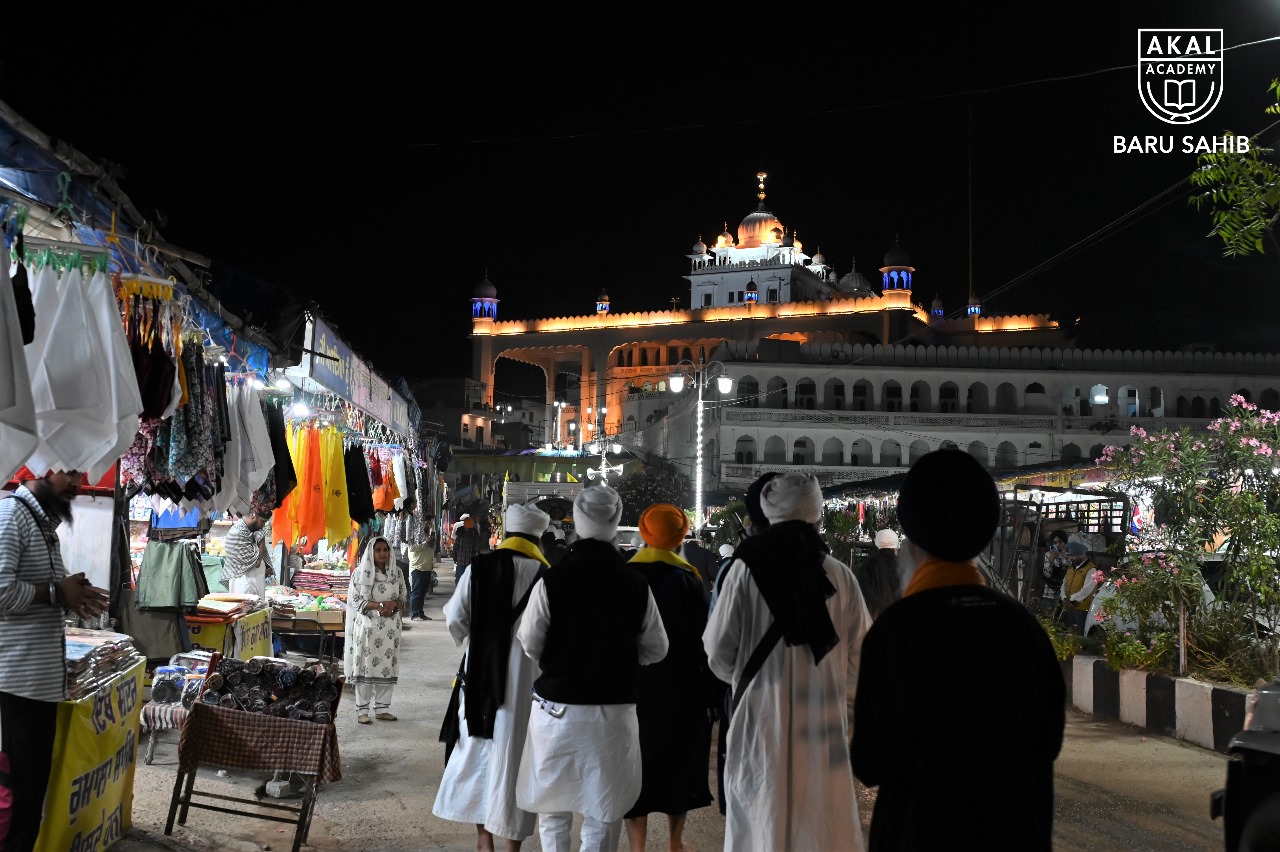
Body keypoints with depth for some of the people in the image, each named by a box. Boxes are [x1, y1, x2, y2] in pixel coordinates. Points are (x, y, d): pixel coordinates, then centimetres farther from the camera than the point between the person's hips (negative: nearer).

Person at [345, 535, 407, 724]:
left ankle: (382, 708, 14)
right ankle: (362, 710, 4)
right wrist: (379, 605, -17)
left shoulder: (396, 573, 9)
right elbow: (355, 600, -6)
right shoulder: (360, 573, -2)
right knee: (365, 667, -4)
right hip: (367, 626, -3)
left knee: (387, 667, 4)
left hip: (389, 628, 4)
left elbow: (404, 597, 12)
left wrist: (393, 604, -10)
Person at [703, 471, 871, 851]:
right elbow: (859, 657, 2)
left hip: (762, 721, -1)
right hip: (825, 723, 2)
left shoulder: (746, 569, -7)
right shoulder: (840, 576, -2)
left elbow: (719, 652, -4)